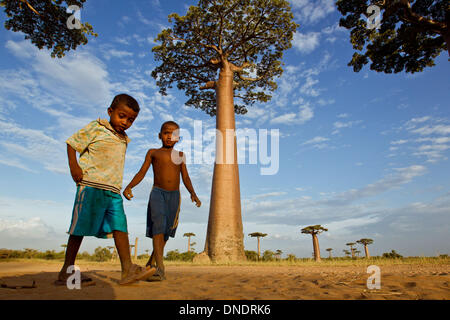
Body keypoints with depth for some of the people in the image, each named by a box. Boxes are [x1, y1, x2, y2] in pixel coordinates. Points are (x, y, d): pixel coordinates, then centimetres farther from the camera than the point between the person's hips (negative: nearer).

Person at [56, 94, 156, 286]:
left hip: (113, 191, 6)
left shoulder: (123, 140, 22)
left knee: (120, 226, -5)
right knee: (80, 228, 0)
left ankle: (127, 269, -7)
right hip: (91, 186, -6)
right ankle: (66, 272, 11)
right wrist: (74, 166, -12)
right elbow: (72, 143, 2)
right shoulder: (96, 128, 3)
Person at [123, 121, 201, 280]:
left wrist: (193, 193, -3)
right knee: (158, 225, -23)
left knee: (166, 231, 7)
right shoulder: (153, 152, 11)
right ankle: (160, 267, -26)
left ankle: (151, 263, 27)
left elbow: (185, 177, 12)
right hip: (158, 192, -2)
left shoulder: (180, 155, 16)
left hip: (174, 195, 3)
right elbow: (142, 173, 5)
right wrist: (129, 186, -11)